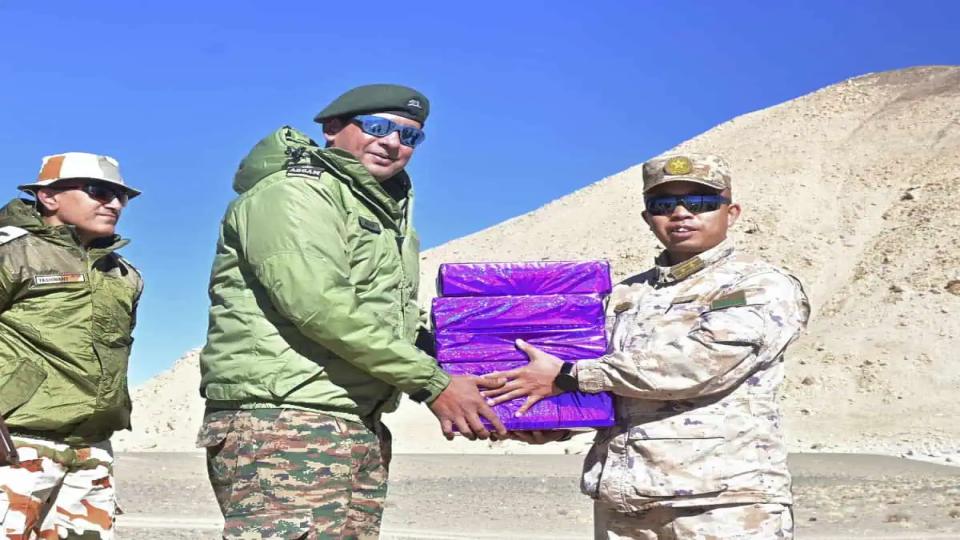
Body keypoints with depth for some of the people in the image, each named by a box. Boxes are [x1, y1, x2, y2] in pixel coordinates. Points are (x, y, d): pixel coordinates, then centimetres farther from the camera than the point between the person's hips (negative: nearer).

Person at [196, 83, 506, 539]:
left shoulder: (386, 212, 23)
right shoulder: (293, 191, -7)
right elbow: (322, 307, -19)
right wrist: (432, 382, -16)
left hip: (362, 433, 9)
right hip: (284, 428, -9)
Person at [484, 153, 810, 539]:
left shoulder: (763, 288, -2)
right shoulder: (625, 296, 16)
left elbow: (697, 363, -15)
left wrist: (566, 376, -11)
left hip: (724, 504, -5)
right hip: (620, 505, 5)